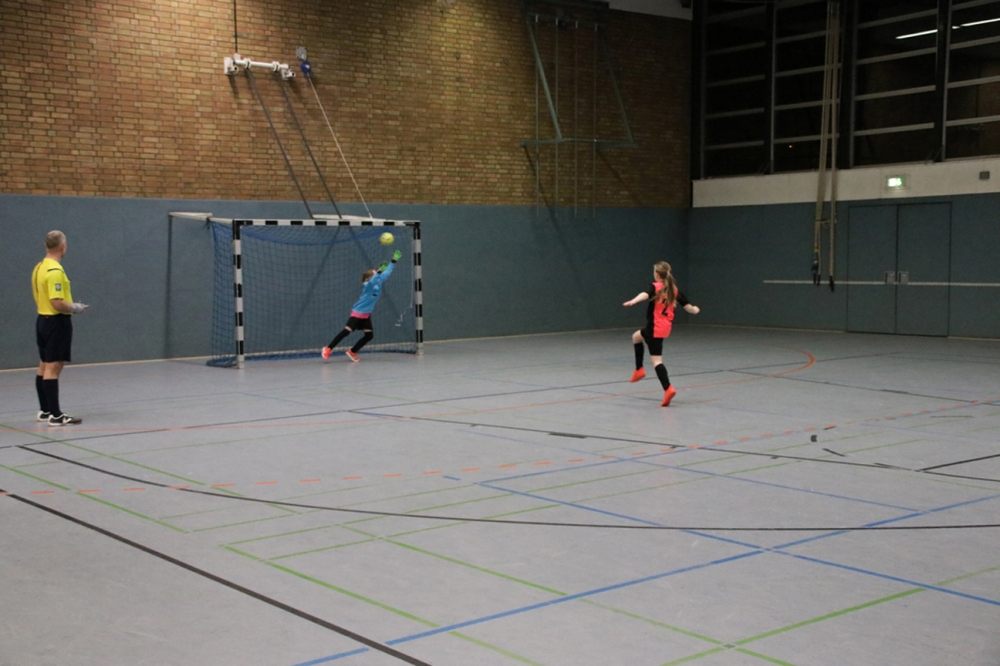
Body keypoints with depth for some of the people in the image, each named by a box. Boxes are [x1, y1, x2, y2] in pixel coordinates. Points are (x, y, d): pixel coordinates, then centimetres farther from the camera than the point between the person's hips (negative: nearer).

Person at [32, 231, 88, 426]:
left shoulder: (39, 267, 9)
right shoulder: (55, 271, -20)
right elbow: (57, 303, -25)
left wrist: (70, 306, 16)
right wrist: (75, 308, -9)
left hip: (43, 319, 10)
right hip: (57, 322, -10)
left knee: (44, 367, 14)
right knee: (53, 368, -8)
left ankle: (45, 411, 22)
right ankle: (55, 415, -7)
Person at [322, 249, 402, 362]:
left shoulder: (379, 283, 2)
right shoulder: (368, 285, -18)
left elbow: (387, 273, 11)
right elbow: (373, 280, -41)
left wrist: (394, 261, 9)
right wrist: (379, 271, -54)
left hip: (366, 315, 8)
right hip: (357, 313, -8)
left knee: (369, 335, 2)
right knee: (346, 331, -13)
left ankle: (352, 352, 14)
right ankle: (328, 349, -3)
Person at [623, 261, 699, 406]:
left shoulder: (655, 287, -9)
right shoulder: (674, 289, 9)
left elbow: (645, 294, -31)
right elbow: (687, 305, 15)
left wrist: (633, 301, -51)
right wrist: (695, 310, 38)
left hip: (655, 328, -7)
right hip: (666, 327, 8)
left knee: (656, 360, -1)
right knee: (636, 336, 24)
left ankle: (668, 389, -12)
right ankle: (639, 370, 17)